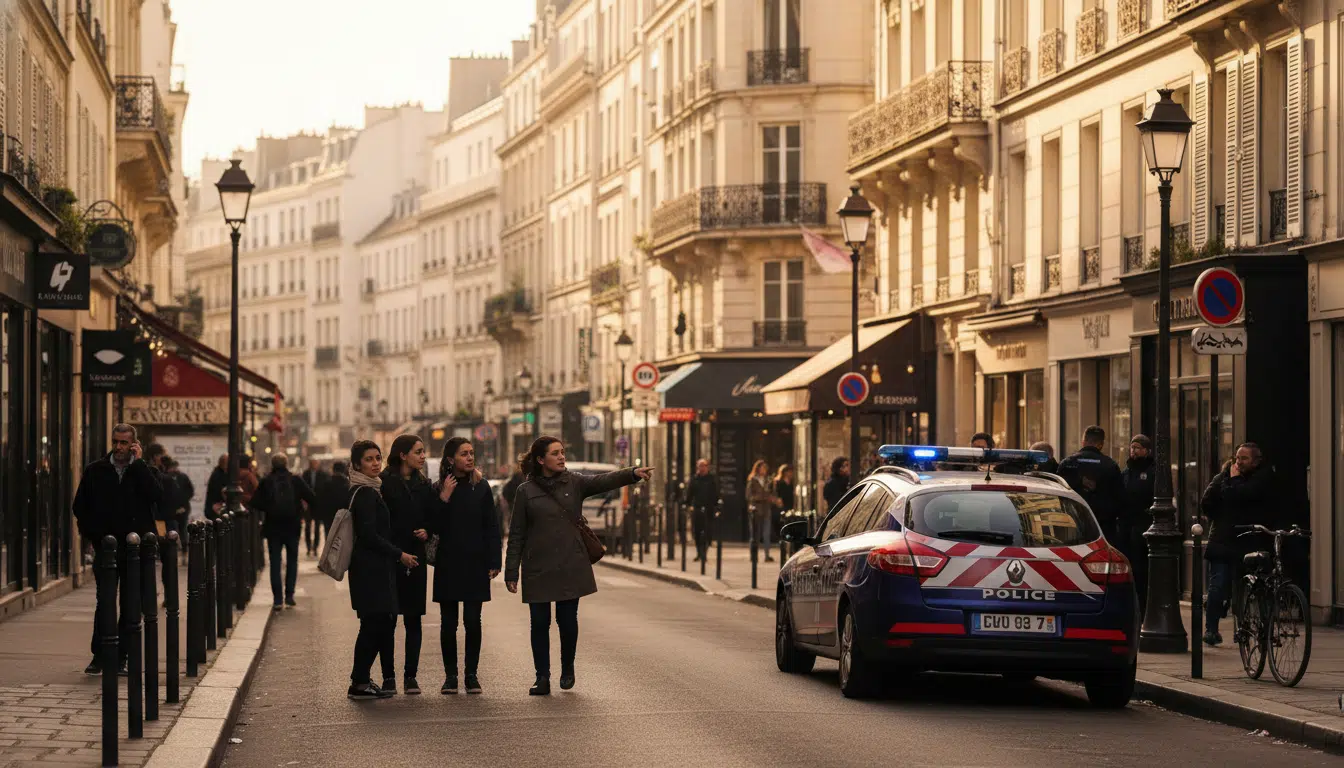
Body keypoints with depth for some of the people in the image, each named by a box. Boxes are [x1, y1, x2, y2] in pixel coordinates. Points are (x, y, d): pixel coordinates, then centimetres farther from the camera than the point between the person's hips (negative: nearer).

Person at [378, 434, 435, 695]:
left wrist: (427, 532, -3)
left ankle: (411, 676, 8)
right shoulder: (384, 483, -7)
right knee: (388, 619, 0)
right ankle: (388, 676, 6)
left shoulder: (423, 485, 11)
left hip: (416, 558, 5)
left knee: (414, 619, 4)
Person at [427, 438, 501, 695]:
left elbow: (491, 526, 3)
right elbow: (434, 528, -5)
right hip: (448, 565, 0)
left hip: (475, 565, 0)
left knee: (472, 621, -1)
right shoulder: (439, 489, 1)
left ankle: (471, 674, 8)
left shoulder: (481, 488, 3)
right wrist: (444, 499, -15)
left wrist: (493, 562, -3)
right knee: (448, 622, 2)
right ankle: (450, 675, 9)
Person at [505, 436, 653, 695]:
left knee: (568, 620, 4)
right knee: (540, 623, 1)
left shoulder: (574, 483, 4)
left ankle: (567, 669, 27)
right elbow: (516, 534, 2)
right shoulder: (526, 491, 0)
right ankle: (542, 677, 8)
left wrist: (633, 474, -30)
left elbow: (603, 481, -12)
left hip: (571, 566, 1)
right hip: (538, 568, -1)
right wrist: (511, 572, -3)